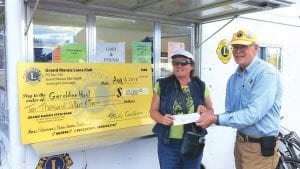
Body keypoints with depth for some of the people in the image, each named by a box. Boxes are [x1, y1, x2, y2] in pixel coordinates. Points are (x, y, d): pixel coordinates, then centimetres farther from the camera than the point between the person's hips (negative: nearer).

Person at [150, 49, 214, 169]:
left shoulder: (200, 86, 2)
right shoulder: (162, 85, -2)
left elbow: (210, 110, 10)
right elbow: (153, 111, 1)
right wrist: (162, 119, -20)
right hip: (168, 143, -1)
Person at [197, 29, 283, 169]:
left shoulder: (266, 73, -18)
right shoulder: (233, 78, 6)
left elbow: (254, 113, -27)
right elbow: (230, 111, 7)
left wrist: (216, 119, -26)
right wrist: (209, 116, -12)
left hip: (260, 146, -6)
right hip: (240, 141, 7)